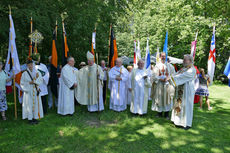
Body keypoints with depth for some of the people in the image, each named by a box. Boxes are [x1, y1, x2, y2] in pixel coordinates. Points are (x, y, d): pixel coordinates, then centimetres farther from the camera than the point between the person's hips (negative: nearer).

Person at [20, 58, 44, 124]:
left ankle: (35, 118, 15)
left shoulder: (37, 72, 6)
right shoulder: (25, 74, -1)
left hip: (36, 91, 2)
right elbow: (22, 83, -1)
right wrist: (29, 83, -13)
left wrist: (37, 78, -17)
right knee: (29, 104, -1)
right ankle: (30, 118, 10)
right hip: (28, 91, -2)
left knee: (36, 104, 4)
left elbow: (41, 81, 0)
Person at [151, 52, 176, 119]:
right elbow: (154, 75, -2)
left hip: (167, 84, 1)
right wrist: (160, 79, -15)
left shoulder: (170, 66, 6)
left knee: (167, 98, 3)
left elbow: (173, 74, 5)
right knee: (159, 98, 4)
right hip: (159, 84, 0)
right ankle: (159, 112, 16)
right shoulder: (157, 65, 4)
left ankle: (166, 114, 13)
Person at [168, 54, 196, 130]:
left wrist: (171, 77, -27)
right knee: (179, 105, 12)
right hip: (180, 90, 8)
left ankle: (187, 123, 12)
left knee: (186, 106, 0)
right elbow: (176, 74, 3)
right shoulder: (183, 68, 12)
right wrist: (169, 77, -14)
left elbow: (182, 76, -25)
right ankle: (179, 120, 25)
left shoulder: (192, 70, -14)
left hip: (187, 91, -8)